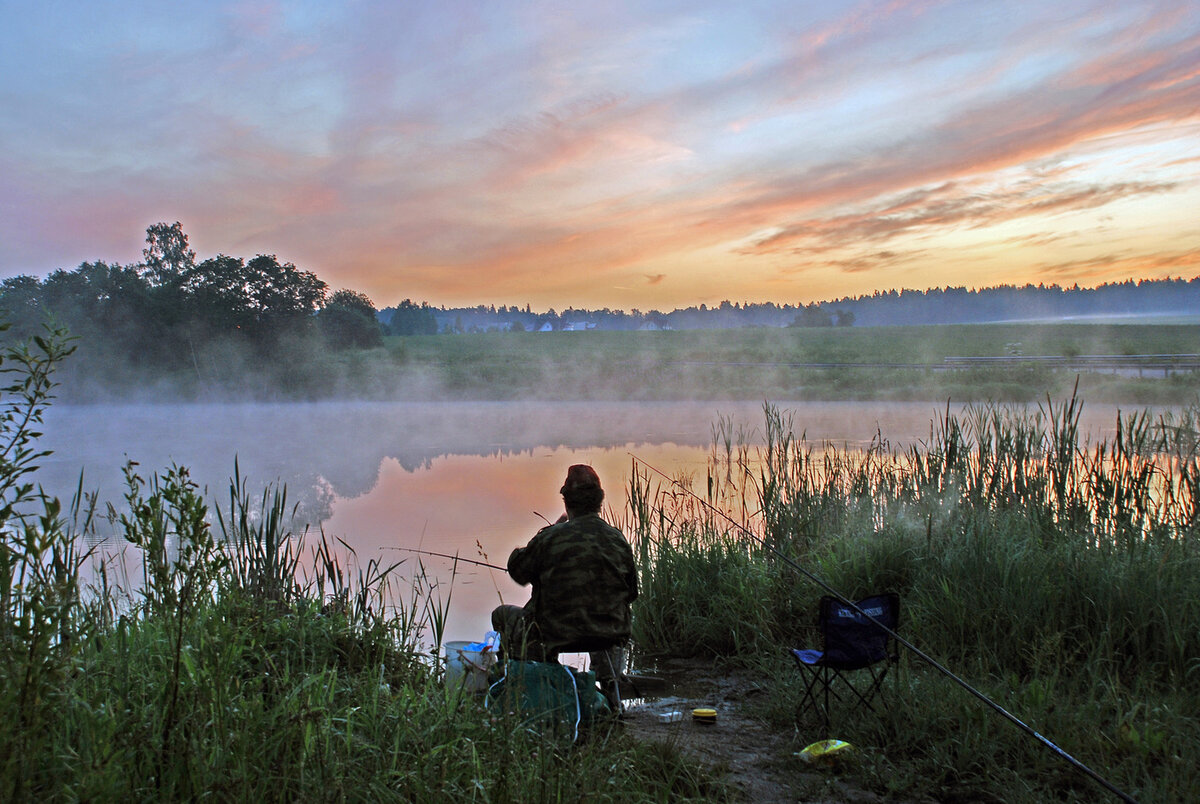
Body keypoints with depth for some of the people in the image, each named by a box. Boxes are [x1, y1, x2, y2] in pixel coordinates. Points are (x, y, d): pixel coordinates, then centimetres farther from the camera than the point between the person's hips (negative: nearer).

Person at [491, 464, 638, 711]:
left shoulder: (551, 538, -16)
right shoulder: (617, 539, -5)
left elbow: (517, 570, 1)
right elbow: (631, 592, 5)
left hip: (555, 633, -3)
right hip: (608, 632, 3)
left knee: (502, 615, 23)